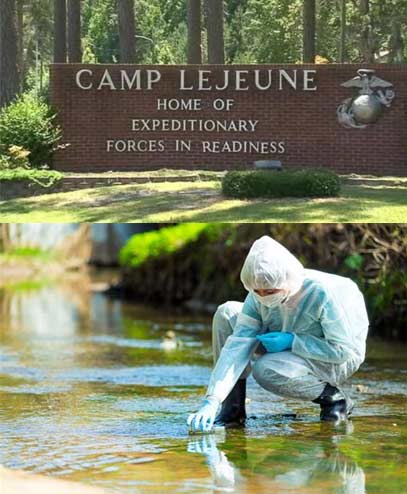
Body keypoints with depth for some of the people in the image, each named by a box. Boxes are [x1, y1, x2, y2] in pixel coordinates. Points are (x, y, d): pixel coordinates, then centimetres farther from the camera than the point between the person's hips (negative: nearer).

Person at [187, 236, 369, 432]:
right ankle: (232, 409, -4)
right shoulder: (258, 297, -17)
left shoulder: (323, 294, -34)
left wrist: (292, 341, -30)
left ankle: (333, 397, -8)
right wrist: (211, 401, -30)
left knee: (265, 370, -33)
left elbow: (343, 350, -27)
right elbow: (238, 346, -21)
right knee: (226, 313, -8)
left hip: (341, 362, -7)